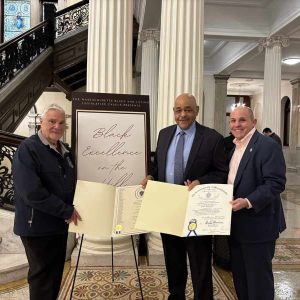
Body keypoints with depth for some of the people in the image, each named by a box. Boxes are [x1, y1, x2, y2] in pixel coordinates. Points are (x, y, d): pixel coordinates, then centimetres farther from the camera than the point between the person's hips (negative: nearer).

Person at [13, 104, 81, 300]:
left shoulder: (65, 150, 7)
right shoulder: (28, 149, -17)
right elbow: (32, 192, -26)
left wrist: (70, 211, 4)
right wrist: (67, 211, -21)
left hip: (59, 223, 7)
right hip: (38, 225, -7)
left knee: (56, 273, 19)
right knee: (42, 276, 7)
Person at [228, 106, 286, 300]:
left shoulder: (268, 146, -15)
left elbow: (276, 183, -21)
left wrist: (248, 202, -31)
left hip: (257, 225, -8)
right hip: (235, 224, 8)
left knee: (259, 277, 8)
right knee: (239, 275, 21)